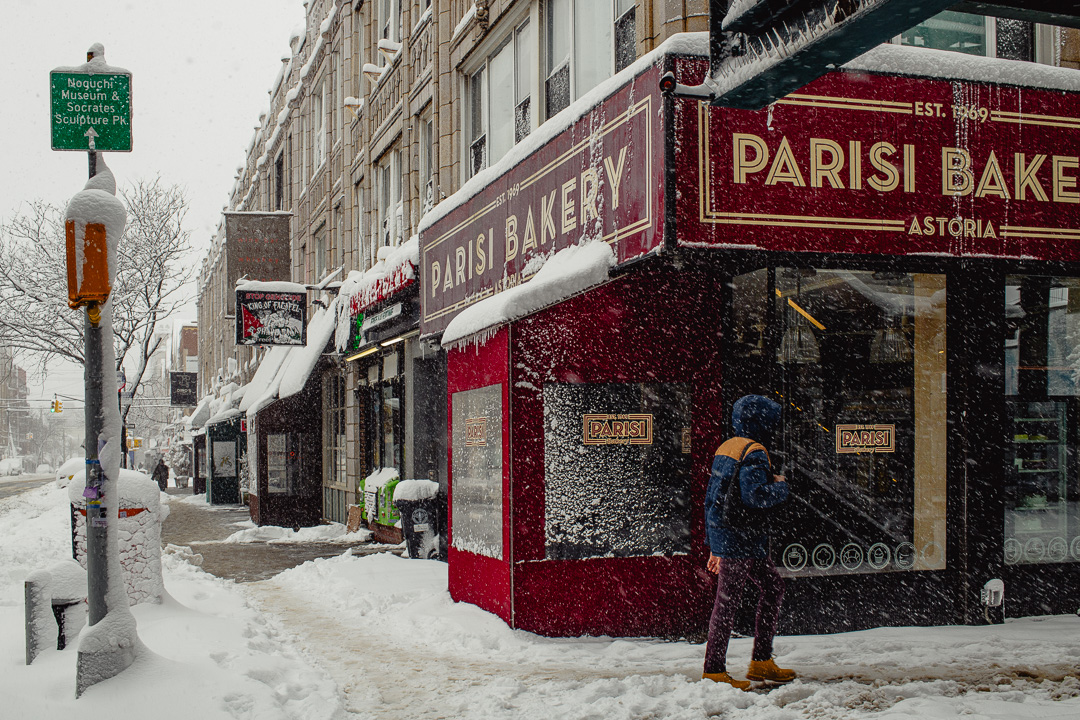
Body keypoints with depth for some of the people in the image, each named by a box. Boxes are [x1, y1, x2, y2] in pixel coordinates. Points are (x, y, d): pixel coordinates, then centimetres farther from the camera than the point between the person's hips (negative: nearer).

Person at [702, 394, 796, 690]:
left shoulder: (725, 449, 16)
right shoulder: (754, 452, -12)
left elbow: (711, 499, 18)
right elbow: (755, 496, -26)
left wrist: (715, 546, 22)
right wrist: (780, 486, -5)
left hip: (723, 535, 10)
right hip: (741, 539, -10)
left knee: (772, 587, 16)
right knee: (728, 600, -5)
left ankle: (762, 662, 19)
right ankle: (714, 669, 1)